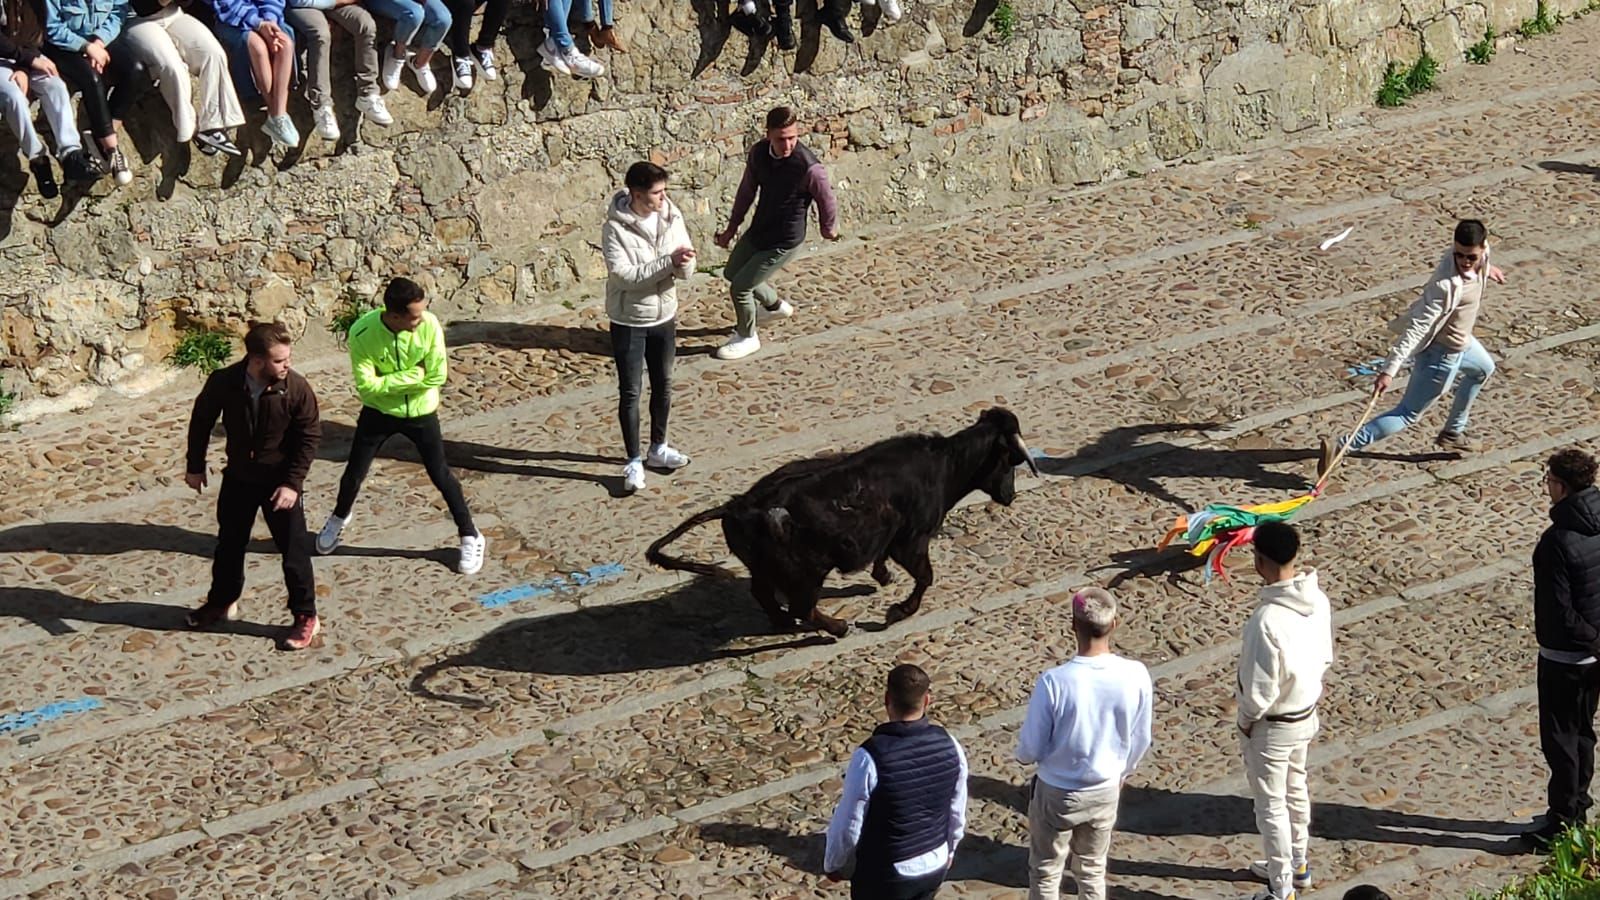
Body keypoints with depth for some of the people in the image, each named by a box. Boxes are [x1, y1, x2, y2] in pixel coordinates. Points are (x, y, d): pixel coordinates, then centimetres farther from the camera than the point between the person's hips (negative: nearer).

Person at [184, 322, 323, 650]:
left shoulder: (297, 388, -23)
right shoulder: (223, 382, -19)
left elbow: (310, 437, -13)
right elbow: (202, 420, 0)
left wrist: (292, 483, -17)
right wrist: (195, 466, 6)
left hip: (280, 482, -3)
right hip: (238, 478, 3)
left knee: (293, 550, 2)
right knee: (229, 544, 19)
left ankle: (306, 616, 17)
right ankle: (222, 602, 41)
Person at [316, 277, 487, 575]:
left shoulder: (429, 325, -25)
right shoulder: (362, 334, -27)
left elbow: (438, 377, -21)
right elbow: (367, 386, -26)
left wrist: (390, 382, -20)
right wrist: (413, 375, -27)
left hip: (420, 413, 0)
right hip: (378, 412, 0)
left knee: (442, 476, 6)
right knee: (354, 474, 12)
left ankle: (470, 537, 23)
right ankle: (339, 519, 43)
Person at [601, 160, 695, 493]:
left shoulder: (671, 218, -6)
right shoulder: (616, 228, -20)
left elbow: (685, 272, -4)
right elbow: (625, 275, -27)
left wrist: (684, 263, -28)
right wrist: (668, 261, -32)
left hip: (664, 316, 5)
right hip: (629, 321, -5)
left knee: (663, 385, 18)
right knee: (630, 392, 3)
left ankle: (658, 448, 35)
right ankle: (634, 461, 13)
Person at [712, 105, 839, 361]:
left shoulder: (808, 167, -31)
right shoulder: (758, 153, -12)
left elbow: (827, 201, -13)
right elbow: (747, 190, 6)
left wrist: (829, 229, 6)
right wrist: (732, 227, 13)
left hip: (784, 242, -7)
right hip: (758, 231, 7)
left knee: (740, 287, -5)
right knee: (731, 273, 26)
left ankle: (747, 338, 23)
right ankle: (775, 305, 51)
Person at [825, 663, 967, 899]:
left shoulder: (870, 757, -27)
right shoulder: (949, 746, -11)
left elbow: (848, 824, -16)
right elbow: (957, 814, 3)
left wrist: (833, 863, 2)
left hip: (884, 875, -5)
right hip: (936, 867, 5)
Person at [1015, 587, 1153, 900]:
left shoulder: (1054, 682, -29)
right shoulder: (1136, 676, -18)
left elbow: (1031, 748, -17)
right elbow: (1140, 740, -3)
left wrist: (1022, 756, 8)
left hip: (1057, 793, -3)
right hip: (1105, 792, 3)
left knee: (1045, 874, 16)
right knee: (1093, 871, 23)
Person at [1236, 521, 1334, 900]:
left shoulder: (1268, 619, -34)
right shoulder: (1318, 600, -10)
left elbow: (1260, 691, -27)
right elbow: (1326, 657, 5)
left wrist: (1247, 720, -9)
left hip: (1271, 726, -8)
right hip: (1307, 715, 8)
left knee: (1271, 806, 10)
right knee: (1296, 790, 27)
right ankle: (1297, 864, 46)